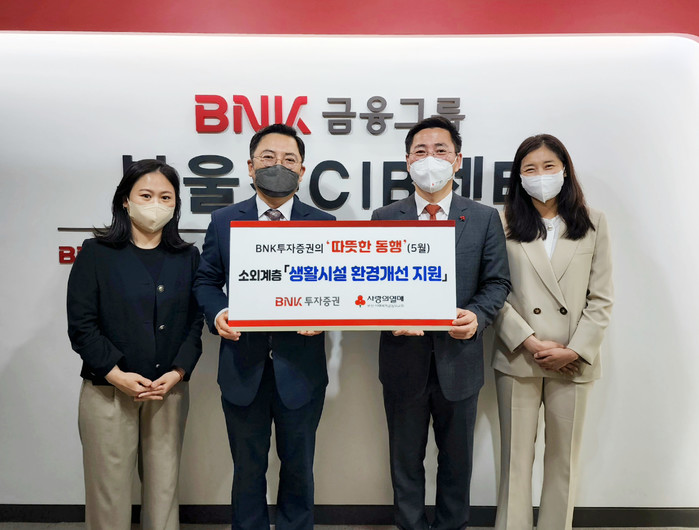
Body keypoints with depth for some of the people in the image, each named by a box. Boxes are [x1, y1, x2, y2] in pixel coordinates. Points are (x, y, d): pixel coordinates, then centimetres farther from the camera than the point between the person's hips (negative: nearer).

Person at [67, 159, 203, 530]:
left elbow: (195, 322, 4)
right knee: (109, 486, 7)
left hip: (170, 391, 2)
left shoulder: (188, 258, 7)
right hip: (108, 391, -2)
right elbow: (81, 325, -4)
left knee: (164, 484, 10)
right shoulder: (96, 253, 0)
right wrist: (117, 375, -13)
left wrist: (179, 372, -10)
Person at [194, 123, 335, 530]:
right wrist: (217, 314, -12)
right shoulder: (224, 221, 3)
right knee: (248, 468, 18)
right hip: (243, 367, 1)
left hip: (300, 367, 0)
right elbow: (206, 281, 7)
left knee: (299, 466, 18)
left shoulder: (323, 223, 0)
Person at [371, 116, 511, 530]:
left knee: (457, 460, 19)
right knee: (406, 459, 17)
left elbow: (498, 282, 2)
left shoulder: (485, 219, 2)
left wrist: (477, 315, -17)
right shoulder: (384, 219, 2)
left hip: (459, 360, 0)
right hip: (403, 359, 0)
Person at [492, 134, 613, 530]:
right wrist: (531, 343, -12)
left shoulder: (594, 223, 5)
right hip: (518, 359, -1)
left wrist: (574, 350, -9)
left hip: (574, 362, 2)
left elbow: (601, 299, 2)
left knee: (564, 457, 13)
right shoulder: (504, 225, 0)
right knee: (516, 456, 9)